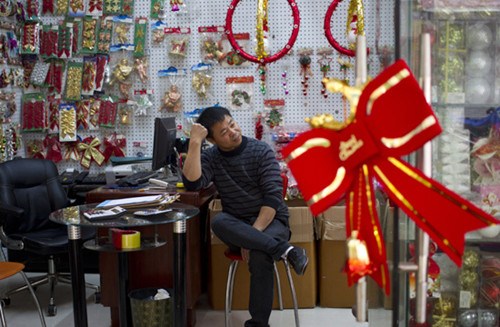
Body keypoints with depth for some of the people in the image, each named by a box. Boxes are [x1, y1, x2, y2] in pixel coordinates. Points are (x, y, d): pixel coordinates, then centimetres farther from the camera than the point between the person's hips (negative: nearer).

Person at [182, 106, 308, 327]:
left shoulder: (261, 151, -6)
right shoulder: (210, 157, 1)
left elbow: (273, 197, -13)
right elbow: (192, 183, -19)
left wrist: (253, 234, -24)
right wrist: (195, 142, -21)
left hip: (270, 221, -2)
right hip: (237, 227, 2)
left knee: (260, 255, -35)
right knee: (219, 222, -34)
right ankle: (284, 250, -32)